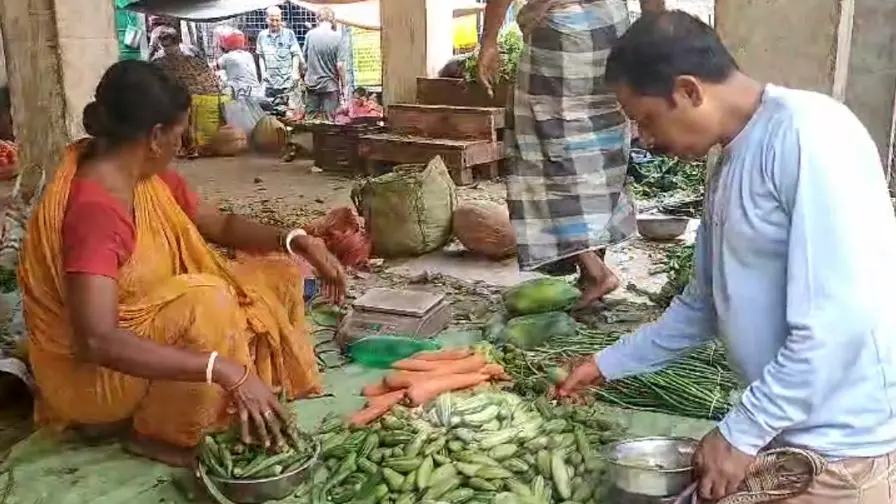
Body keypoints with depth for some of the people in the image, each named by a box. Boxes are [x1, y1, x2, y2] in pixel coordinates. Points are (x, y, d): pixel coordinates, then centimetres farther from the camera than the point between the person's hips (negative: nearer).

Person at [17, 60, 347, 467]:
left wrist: (299, 242, -8)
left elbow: (219, 225, 9)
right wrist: (224, 370, -43)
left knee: (274, 278, 4)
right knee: (205, 300, -34)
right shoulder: (93, 208, -30)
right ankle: (159, 433, -9)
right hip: (90, 370, -9)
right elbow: (96, 341, -39)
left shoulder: (149, 178, -3)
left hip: (147, 330, 9)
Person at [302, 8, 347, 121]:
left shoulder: (310, 34, -2)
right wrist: (343, 86, -2)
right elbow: (340, 65, -13)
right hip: (330, 85, -3)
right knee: (328, 120, 4)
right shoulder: (337, 37, -10)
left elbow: (305, 58, 6)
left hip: (311, 83, 3)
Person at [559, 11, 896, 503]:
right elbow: (705, 306, 18)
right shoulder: (731, 165, 9)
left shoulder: (807, 135, -20)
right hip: (786, 428, 8)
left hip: (843, 443, -8)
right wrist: (609, 363, 18)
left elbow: (838, 321, -25)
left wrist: (741, 431, -19)